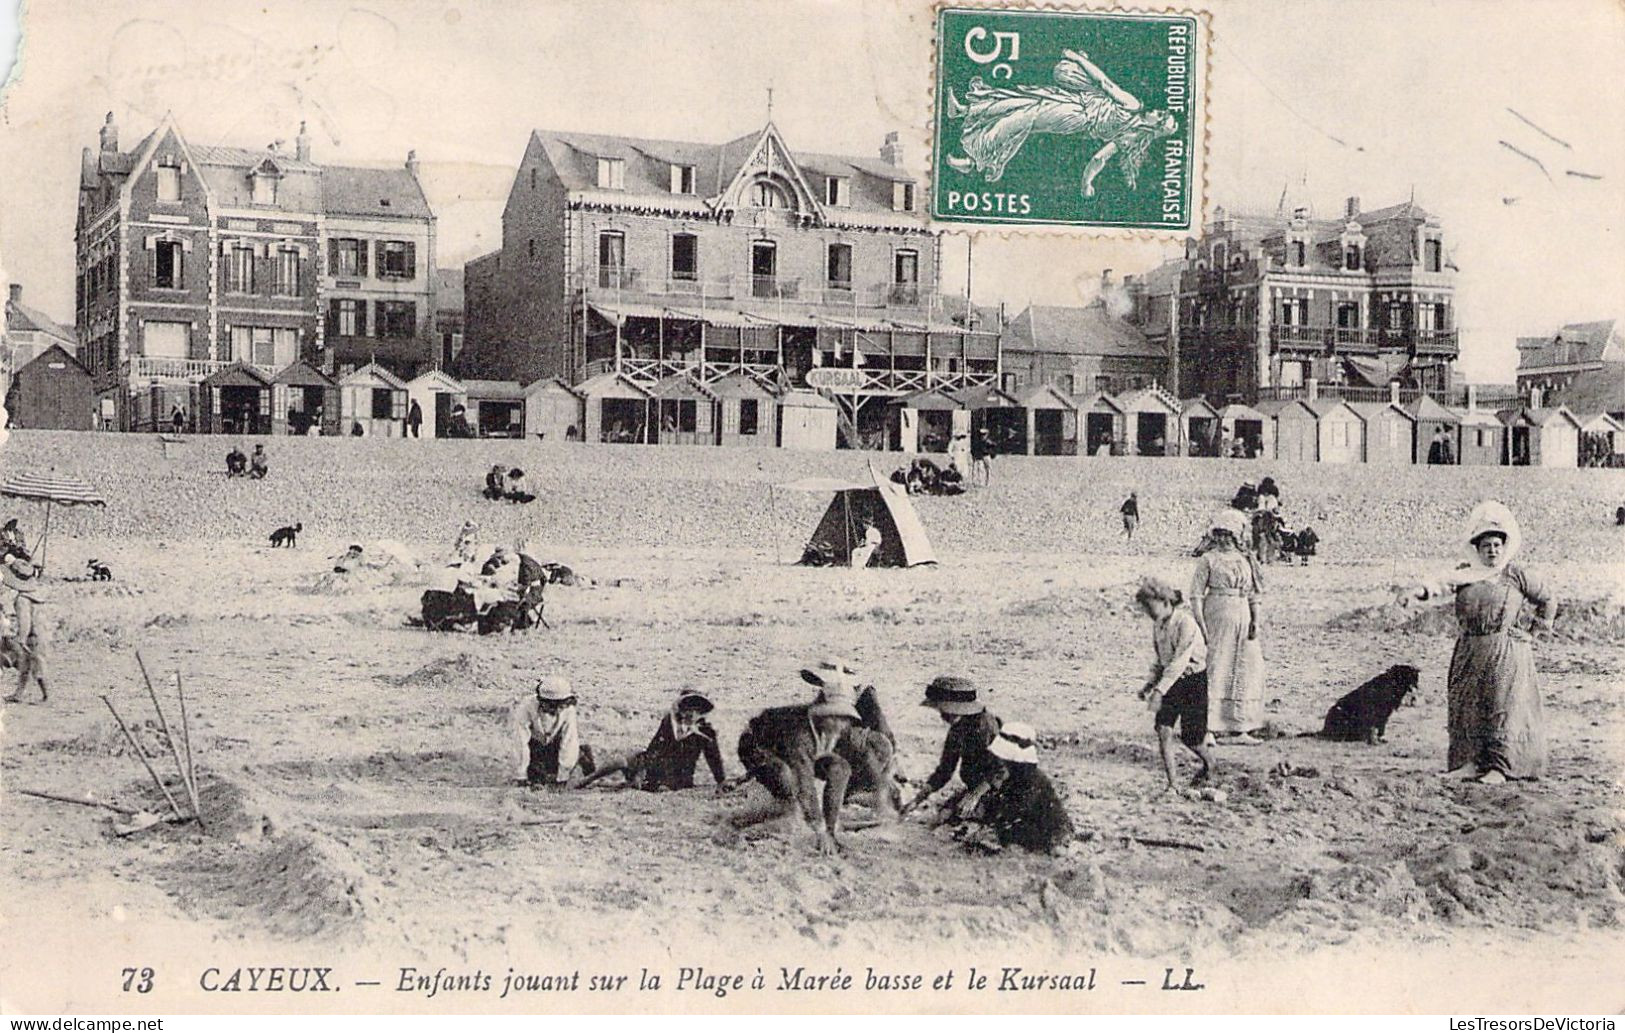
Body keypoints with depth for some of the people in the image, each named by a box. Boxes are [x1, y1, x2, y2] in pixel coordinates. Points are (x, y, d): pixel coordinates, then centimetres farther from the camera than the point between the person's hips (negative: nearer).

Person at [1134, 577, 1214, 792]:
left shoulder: (1185, 623, -23)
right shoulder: (1157, 624, 2)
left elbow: (1179, 662, -29)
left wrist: (1159, 690, -35)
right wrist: (1149, 684, 0)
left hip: (1193, 679, -6)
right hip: (1171, 680, 6)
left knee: (1190, 737, 2)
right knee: (1163, 729, -10)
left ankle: (1209, 764, 34)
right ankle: (1173, 784, -6)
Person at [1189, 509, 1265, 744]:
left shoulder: (1246, 560, 13)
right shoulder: (1208, 560, -2)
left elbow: (1253, 594, 14)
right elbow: (1196, 595, -6)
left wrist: (1255, 621, 1)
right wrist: (1201, 625, -14)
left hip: (1243, 618, 6)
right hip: (1217, 617, -5)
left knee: (1246, 672, 5)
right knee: (1214, 673, -6)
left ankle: (1240, 728, 11)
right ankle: (1207, 728, -3)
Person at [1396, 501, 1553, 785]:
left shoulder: (1515, 575, 4)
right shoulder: (1466, 574, 10)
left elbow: (1544, 596, 17)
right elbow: (1442, 584, -6)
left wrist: (1544, 619, 30)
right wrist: (1417, 591, -24)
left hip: (1505, 653, -3)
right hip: (1469, 651, 3)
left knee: (1501, 705, -7)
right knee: (1467, 704, 2)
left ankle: (1498, 767, -7)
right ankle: (1472, 761, 8)